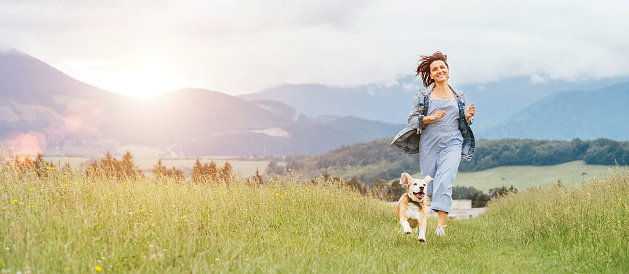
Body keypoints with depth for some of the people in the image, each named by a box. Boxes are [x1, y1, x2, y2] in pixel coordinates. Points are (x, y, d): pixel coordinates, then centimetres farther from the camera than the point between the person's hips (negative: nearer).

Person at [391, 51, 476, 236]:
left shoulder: (459, 97, 13)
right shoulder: (422, 96, 5)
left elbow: (464, 124, 20)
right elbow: (412, 119, 2)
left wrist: (468, 116, -3)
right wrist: (430, 118, -14)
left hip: (452, 144, 1)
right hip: (429, 144, 0)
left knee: (445, 181, -17)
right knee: (429, 185, 0)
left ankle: (441, 225, -18)